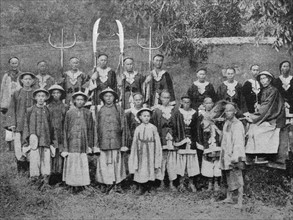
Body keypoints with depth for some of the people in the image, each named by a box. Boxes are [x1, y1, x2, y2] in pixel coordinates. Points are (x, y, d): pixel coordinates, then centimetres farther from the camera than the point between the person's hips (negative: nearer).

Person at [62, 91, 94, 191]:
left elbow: (90, 130, 8)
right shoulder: (69, 113, 5)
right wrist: (65, 147, -2)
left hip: (83, 145, 1)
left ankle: (81, 184, 8)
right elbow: (65, 130, 4)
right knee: (72, 163, -1)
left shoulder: (88, 113, 7)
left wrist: (90, 145, 2)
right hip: (72, 143, 0)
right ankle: (73, 185, 7)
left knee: (83, 164, -1)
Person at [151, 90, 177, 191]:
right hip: (160, 139, -1)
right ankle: (161, 182, 10)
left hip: (171, 139, 1)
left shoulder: (173, 110, 10)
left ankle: (171, 183, 8)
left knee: (172, 161, 0)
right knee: (161, 161, 0)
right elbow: (153, 125, 2)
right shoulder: (156, 110, 6)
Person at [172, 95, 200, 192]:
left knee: (192, 163, 2)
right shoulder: (177, 113, 1)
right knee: (181, 162, 0)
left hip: (191, 141, 2)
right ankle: (181, 183, 9)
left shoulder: (194, 113, 8)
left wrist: (195, 140, 4)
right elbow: (174, 127, 0)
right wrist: (176, 139, -6)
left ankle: (191, 183, 11)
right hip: (181, 140, -2)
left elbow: (196, 128, 10)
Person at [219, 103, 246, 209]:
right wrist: (223, 154, 15)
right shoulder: (226, 124, 11)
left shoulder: (238, 125, -14)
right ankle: (229, 197, 28)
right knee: (229, 177, 17)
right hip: (226, 154, 8)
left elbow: (239, 142, -18)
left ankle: (240, 201, 1)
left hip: (235, 155, -8)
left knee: (237, 177, -4)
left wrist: (237, 157, -23)